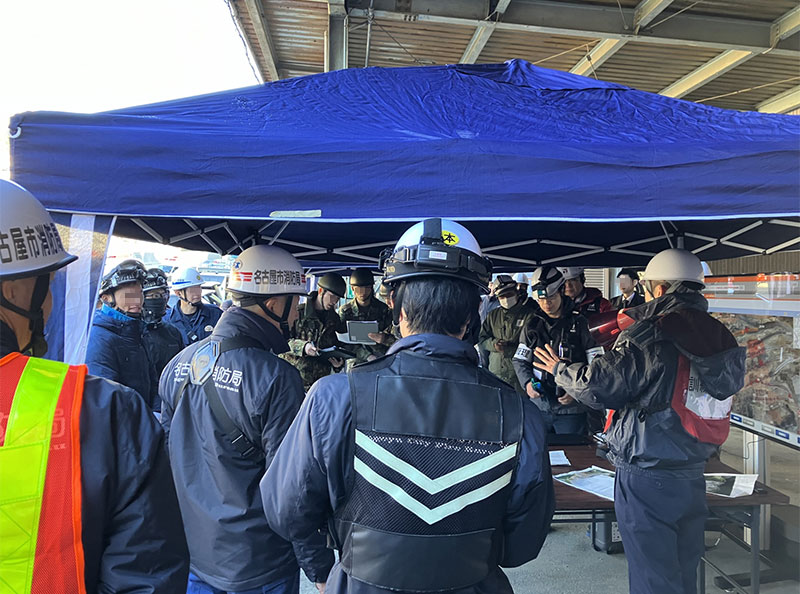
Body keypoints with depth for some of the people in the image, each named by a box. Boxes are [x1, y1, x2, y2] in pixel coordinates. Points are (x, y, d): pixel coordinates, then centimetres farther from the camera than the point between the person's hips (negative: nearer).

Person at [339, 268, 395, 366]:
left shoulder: (383, 309, 3)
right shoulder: (345, 311, 3)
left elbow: (393, 338, 2)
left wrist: (384, 339, -23)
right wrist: (368, 357, -16)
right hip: (356, 363, 0)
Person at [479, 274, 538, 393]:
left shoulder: (529, 314, -4)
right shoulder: (493, 315, 14)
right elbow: (482, 340, 13)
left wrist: (508, 349, -16)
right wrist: (493, 344, -8)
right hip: (496, 373, 4)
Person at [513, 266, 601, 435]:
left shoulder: (579, 324, -4)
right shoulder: (533, 325, 6)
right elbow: (520, 360, 10)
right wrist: (527, 382, -9)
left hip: (571, 409, -3)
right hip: (539, 406, 3)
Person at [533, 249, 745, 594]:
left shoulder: (648, 339, -20)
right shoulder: (720, 338, 2)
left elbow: (597, 384, -19)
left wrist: (560, 370, 2)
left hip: (647, 478, -7)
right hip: (692, 478, 7)